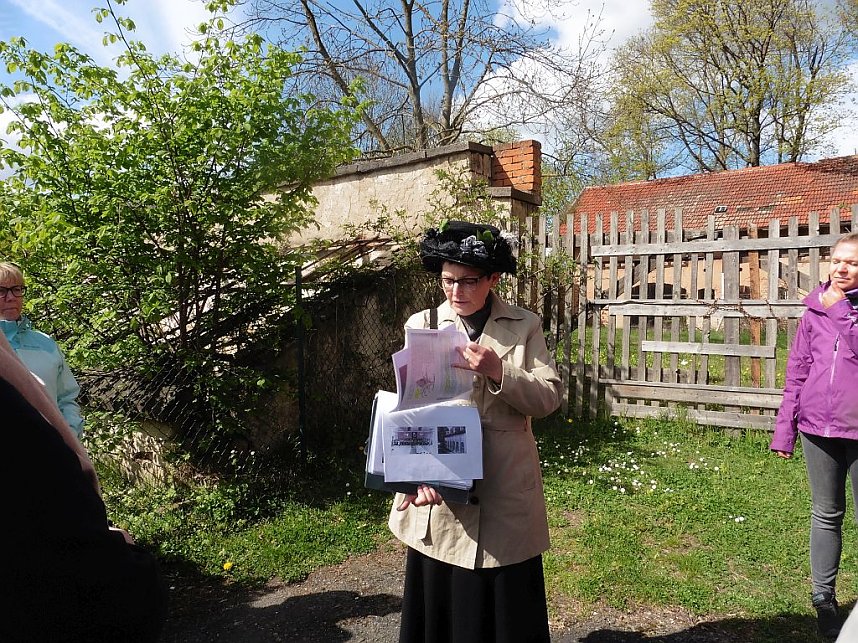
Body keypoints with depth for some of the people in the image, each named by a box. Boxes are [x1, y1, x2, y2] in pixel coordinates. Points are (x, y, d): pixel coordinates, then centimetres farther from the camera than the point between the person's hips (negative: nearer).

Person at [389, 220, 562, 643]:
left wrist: (499, 371, -23)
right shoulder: (421, 325, 2)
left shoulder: (525, 326, 1)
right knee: (439, 605, 14)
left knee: (506, 607, 13)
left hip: (505, 489, 0)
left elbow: (549, 397, -5)